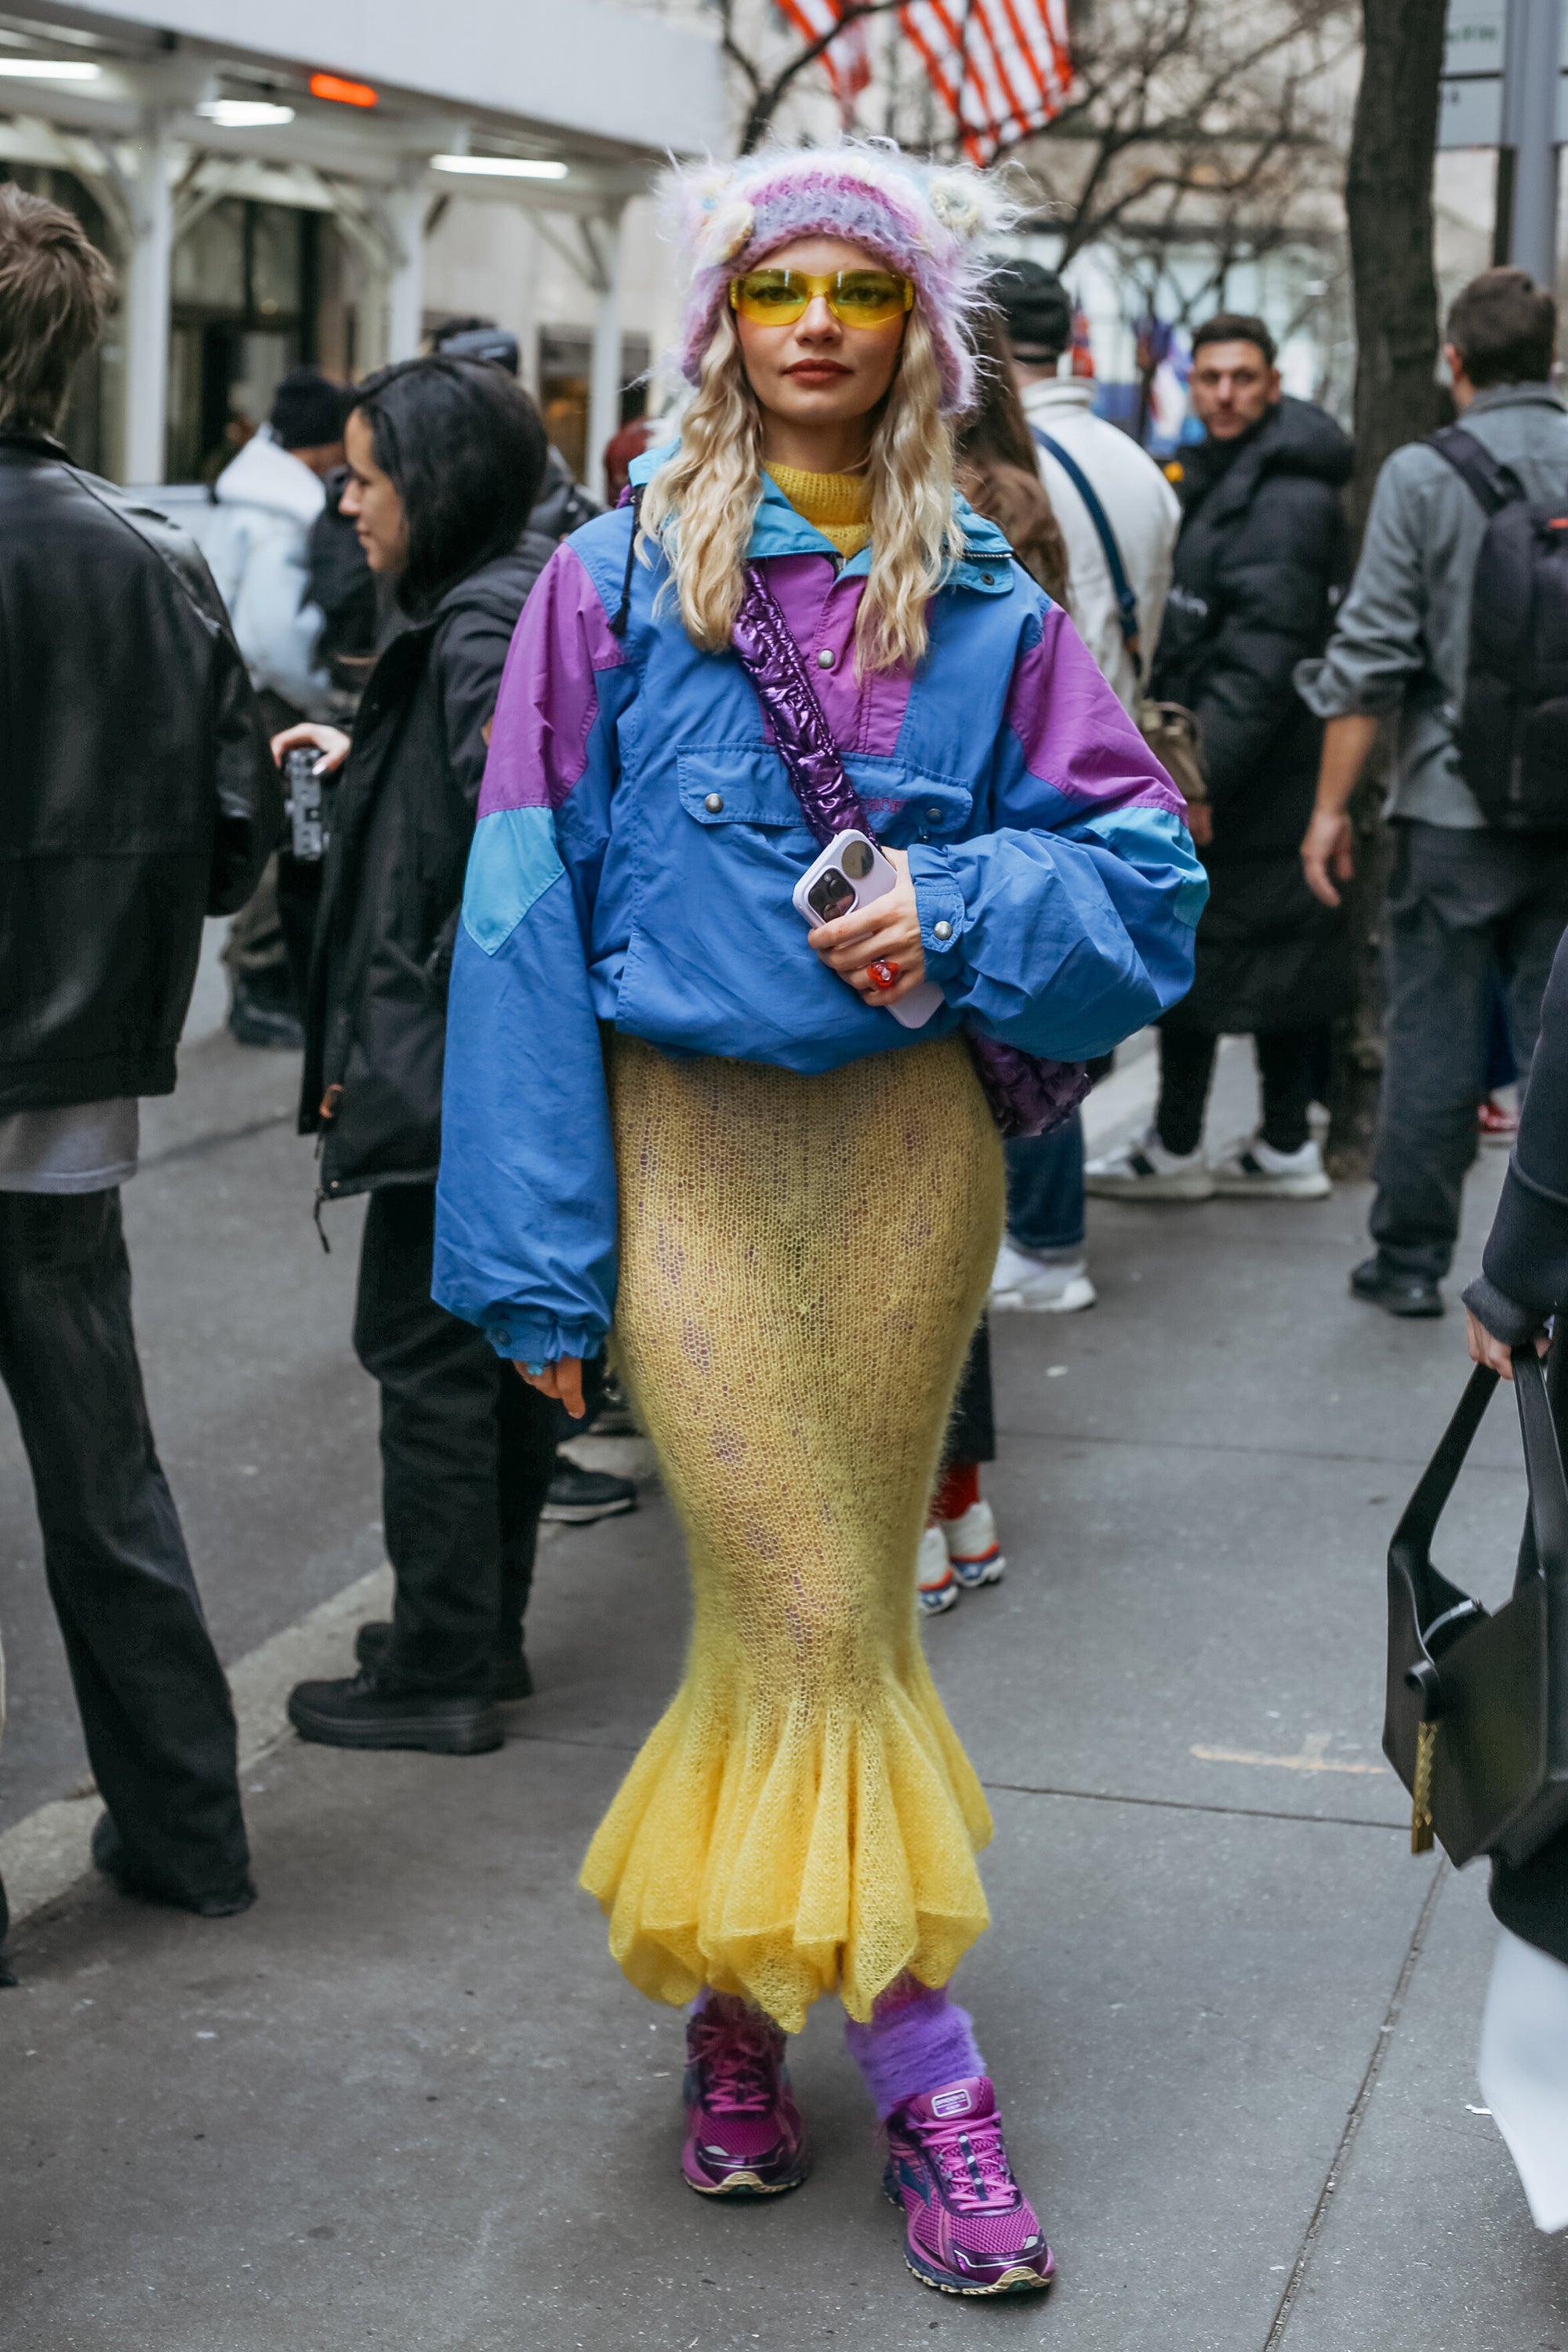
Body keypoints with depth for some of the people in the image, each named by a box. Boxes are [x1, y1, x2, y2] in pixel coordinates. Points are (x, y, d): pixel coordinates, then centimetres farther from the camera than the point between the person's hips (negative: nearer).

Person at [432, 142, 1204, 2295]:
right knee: (814, 1618, -3)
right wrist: (539, 1262, -6)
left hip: (908, 1143, 3)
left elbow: (1145, 864, 8)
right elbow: (528, 915, -2)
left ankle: (736, 1995, 28)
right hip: (691, 1139, -2)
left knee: (811, 1606, 9)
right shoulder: (617, 580, -2)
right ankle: (927, 2074, 8)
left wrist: (960, 914, -13)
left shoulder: (980, 603, 5)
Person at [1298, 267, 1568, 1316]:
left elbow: (1372, 656, -8)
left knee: (1432, 1031, 5)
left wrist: (1332, 804, -2)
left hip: (1456, 806, -2)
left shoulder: (1423, 474, -6)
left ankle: (1412, 1257, 11)